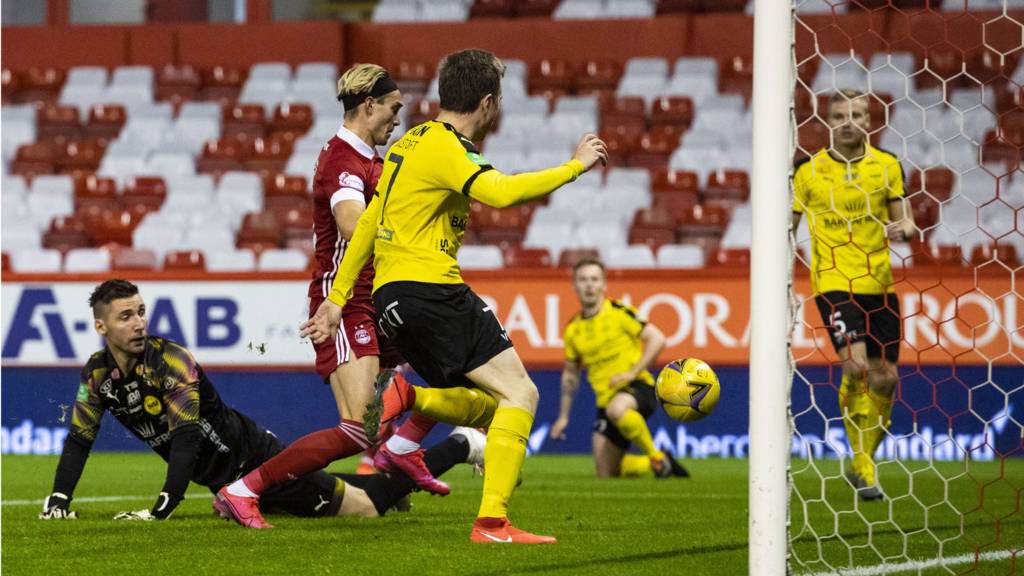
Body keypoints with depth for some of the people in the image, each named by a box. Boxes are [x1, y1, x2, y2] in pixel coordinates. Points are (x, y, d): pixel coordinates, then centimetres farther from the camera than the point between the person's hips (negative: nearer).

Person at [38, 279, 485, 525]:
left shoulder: (171, 361, -25)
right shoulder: (97, 373, -4)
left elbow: (186, 437, -31)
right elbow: (79, 439, 4)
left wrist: (163, 507, -40)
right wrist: (59, 500, -10)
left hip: (254, 457, -8)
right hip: (222, 479, 8)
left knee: (368, 506, -5)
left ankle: (461, 446, 10)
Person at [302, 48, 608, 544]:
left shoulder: (413, 142, 19)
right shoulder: (447, 149, -11)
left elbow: (367, 224, 21)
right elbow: (501, 192, -29)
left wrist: (337, 299, 24)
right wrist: (574, 167, -20)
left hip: (391, 298, 9)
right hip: (429, 286, -9)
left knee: (489, 405, 13)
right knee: (519, 393, -8)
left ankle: (406, 395, -10)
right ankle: (492, 521, -19)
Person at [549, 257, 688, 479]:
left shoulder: (619, 312, -6)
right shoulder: (573, 329, 9)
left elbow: (657, 339, -11)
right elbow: (571, 373, 22)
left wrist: (632, 372, -18)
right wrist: (563, 416, 19)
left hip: (637, 387, -6)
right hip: (606, 400, 6)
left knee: (616, 409, -43)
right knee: (606, 475, 2)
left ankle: (657, 457, -21)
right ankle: (650, 464, 31)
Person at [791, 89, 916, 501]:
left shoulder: (886, 165, 5)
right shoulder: (809, 169, 0)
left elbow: (904, 218, 8)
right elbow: (787, 227, 7)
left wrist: (904, 229, -16)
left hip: (879, 283, 3)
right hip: (832, 282, -3)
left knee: (885, 378, 4)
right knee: (856, 364, -20)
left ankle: (864, 462, 24)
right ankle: (862, 469, -7)